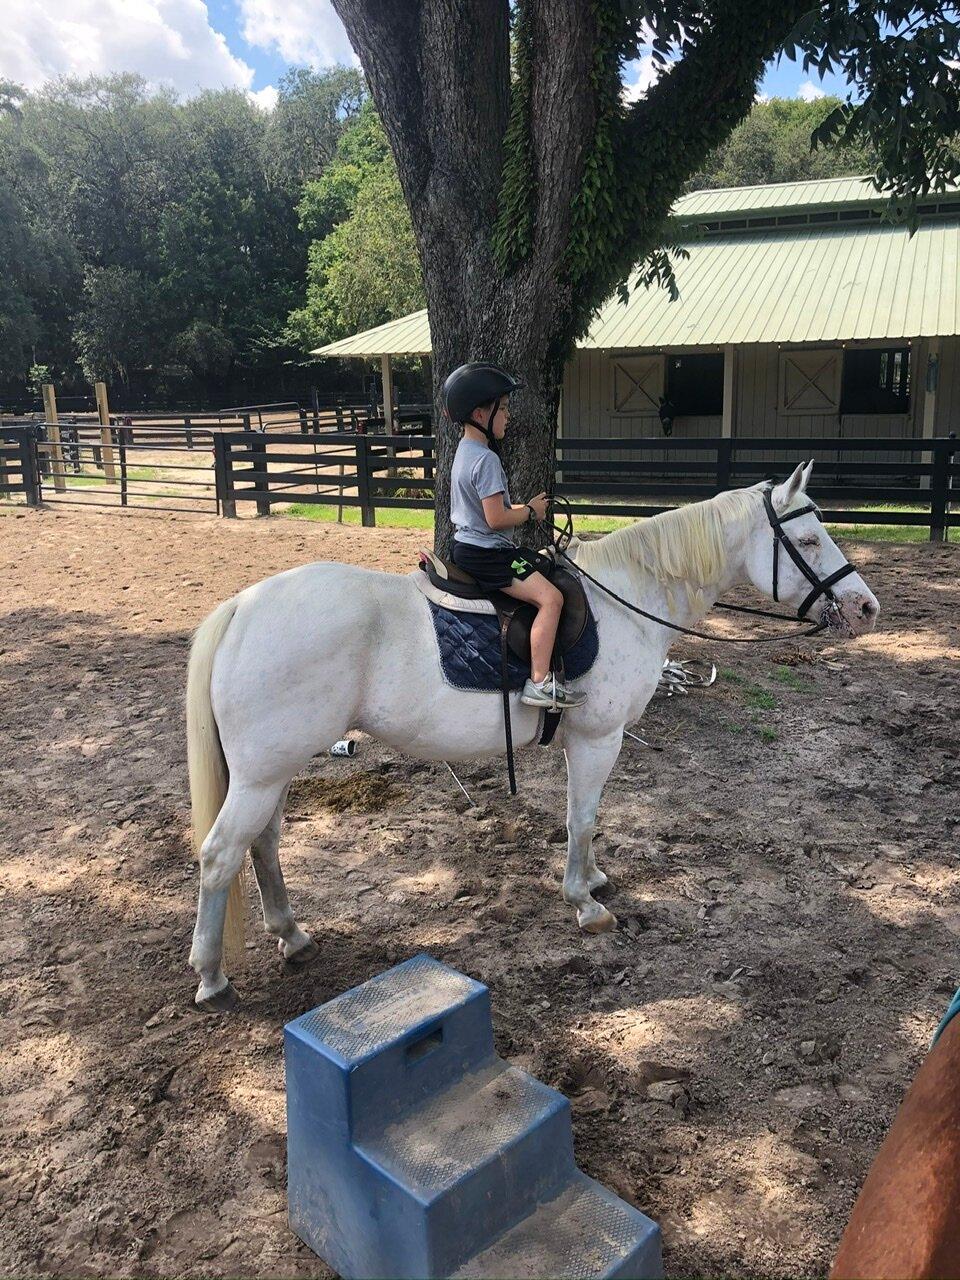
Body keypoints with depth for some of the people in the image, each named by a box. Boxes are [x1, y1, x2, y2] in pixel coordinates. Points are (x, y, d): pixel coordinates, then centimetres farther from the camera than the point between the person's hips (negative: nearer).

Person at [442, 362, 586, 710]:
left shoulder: (465, 450, 13)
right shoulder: (487, 459, -19)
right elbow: (496, 519, -24)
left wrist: (521, 507, 11)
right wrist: (531, 510, -8)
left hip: (467, 546, 11)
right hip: (486, 554, -11)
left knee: (539, 569, 26)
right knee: (550, 597, -20)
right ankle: (540, 682, -21)